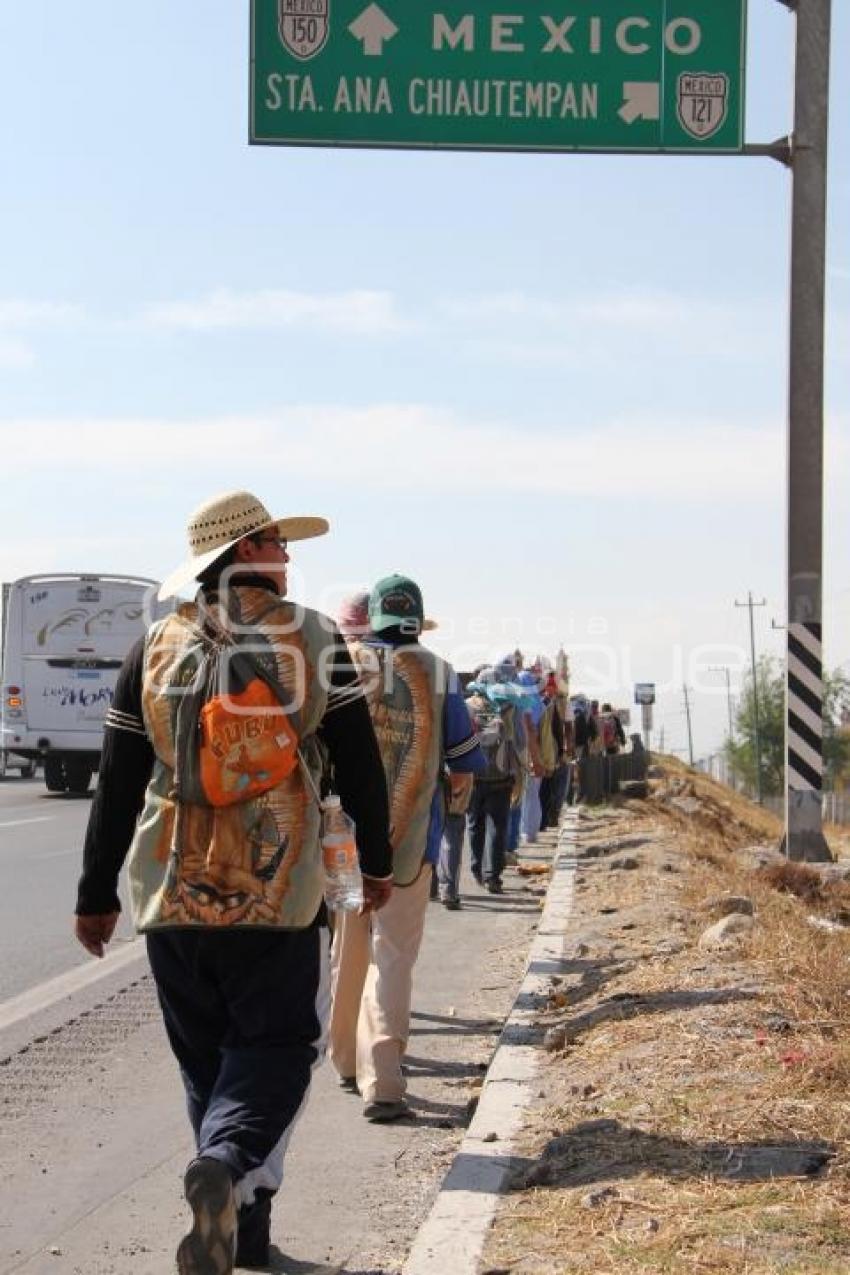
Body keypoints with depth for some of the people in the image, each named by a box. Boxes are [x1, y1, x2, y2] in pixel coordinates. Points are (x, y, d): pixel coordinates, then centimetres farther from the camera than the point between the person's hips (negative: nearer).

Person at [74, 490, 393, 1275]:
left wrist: (97, 895, 12)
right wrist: (377, 861, 14)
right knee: (275, 1048, 5)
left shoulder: (156, 648, 5)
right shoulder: (313, 639, -1)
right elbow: (358, 763, 2)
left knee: (207, 1058, 14)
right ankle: (224, 1165, -22)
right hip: (279, 893, -3)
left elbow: (117, 786, 6)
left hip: (172, 894, 3)